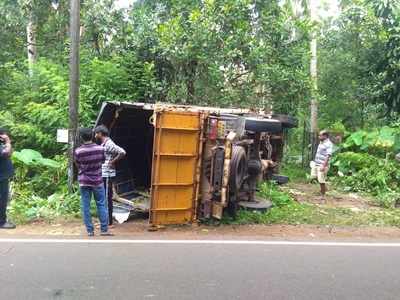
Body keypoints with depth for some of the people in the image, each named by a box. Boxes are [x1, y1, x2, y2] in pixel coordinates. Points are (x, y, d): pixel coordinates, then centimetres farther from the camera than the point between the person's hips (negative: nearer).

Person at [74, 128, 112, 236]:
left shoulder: (78, 151, -11)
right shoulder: (100, 148, -10)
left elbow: (78, 166, 3)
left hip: (84, 182, 0)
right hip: (97, 181, 0)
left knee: (85, 206, 7)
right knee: (101, 205, 8)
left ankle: (90, 231, 11)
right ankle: (104, 229, 10)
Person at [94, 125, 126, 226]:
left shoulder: (109, 144, -17)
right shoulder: (103, 144, 14)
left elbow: (122, 152, -28)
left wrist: (113, 162, -18)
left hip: (107, 175, -10)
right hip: (102, 175, 10)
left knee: (107, 198, -3)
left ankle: (108, 222, 5)